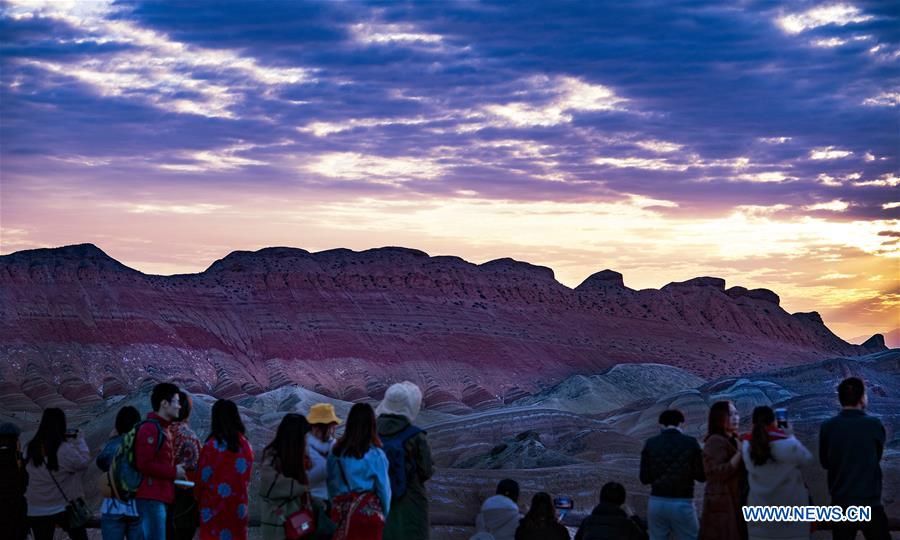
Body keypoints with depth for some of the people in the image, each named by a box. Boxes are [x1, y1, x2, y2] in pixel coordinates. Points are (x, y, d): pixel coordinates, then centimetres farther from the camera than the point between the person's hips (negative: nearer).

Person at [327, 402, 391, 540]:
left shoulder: (336, 452, 0)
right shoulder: (375, 454, -10)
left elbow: (331, 484, 4)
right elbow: (383, 487, -6)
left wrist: (337, 508, 13)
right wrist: (384, 513, 7)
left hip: (343, 512, 3)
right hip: (369, 511, -3)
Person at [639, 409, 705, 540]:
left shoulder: (650, 443, 1)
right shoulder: (690, 442, -4)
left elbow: (644, 478, 3)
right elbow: (701, 476, 0)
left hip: (657, 503, 2)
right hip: (682, 504, -2)